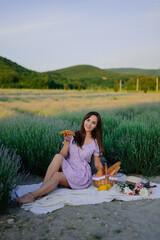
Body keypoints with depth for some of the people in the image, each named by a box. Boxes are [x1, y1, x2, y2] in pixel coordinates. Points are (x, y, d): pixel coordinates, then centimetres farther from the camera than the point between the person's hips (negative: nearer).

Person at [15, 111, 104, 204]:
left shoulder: (95, 142, 2)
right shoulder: (73, 136, 4)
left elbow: (98, 165, 9)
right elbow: (63, 156, -5)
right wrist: (67, 141, -18)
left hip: (82, 176, -2)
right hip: (68, 168, 2)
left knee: (56, 176, -31)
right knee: (58, 157, -30)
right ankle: (42, 189, -35)